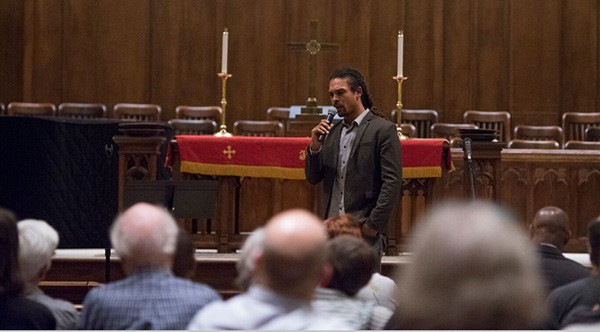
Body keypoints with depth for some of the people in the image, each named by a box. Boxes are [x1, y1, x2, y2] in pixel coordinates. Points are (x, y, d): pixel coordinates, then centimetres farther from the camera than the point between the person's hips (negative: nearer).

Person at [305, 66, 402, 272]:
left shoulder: (383, 130, -3)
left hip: (364, 229, -6)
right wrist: (315, 145, -2)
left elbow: (392, 182, -9)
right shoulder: (333, 131, 16)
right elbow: (313, 178, 15)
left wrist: (373, 224, -13)